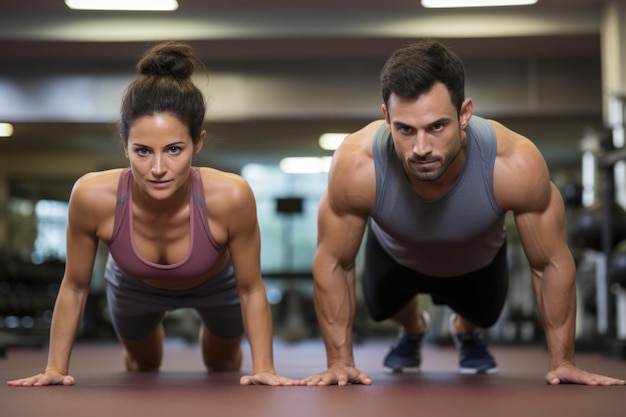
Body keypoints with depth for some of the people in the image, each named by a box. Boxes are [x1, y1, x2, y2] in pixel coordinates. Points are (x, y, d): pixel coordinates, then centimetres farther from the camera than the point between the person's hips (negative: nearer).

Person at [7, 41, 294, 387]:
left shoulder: (231, 197, -44)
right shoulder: (92, 196, -40)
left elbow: (251, 290, -26)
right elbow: (74, 287, -22)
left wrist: (264, 368, -25)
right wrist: (55, 367, -17)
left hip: (217, 284, 0)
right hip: (133, 287, 1)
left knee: (222, 364, 32)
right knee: (142, 364, 32)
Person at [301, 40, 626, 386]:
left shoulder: (516, 164, -44)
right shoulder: (356, 164, -43)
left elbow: (552, 263, -27)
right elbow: (332, 262, -26)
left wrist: (562, 362, -20)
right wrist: (340, 362, -22)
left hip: (479, 260, 1)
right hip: (394, 255, 0)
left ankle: (467, 331, 58)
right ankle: (412, 329, 53)